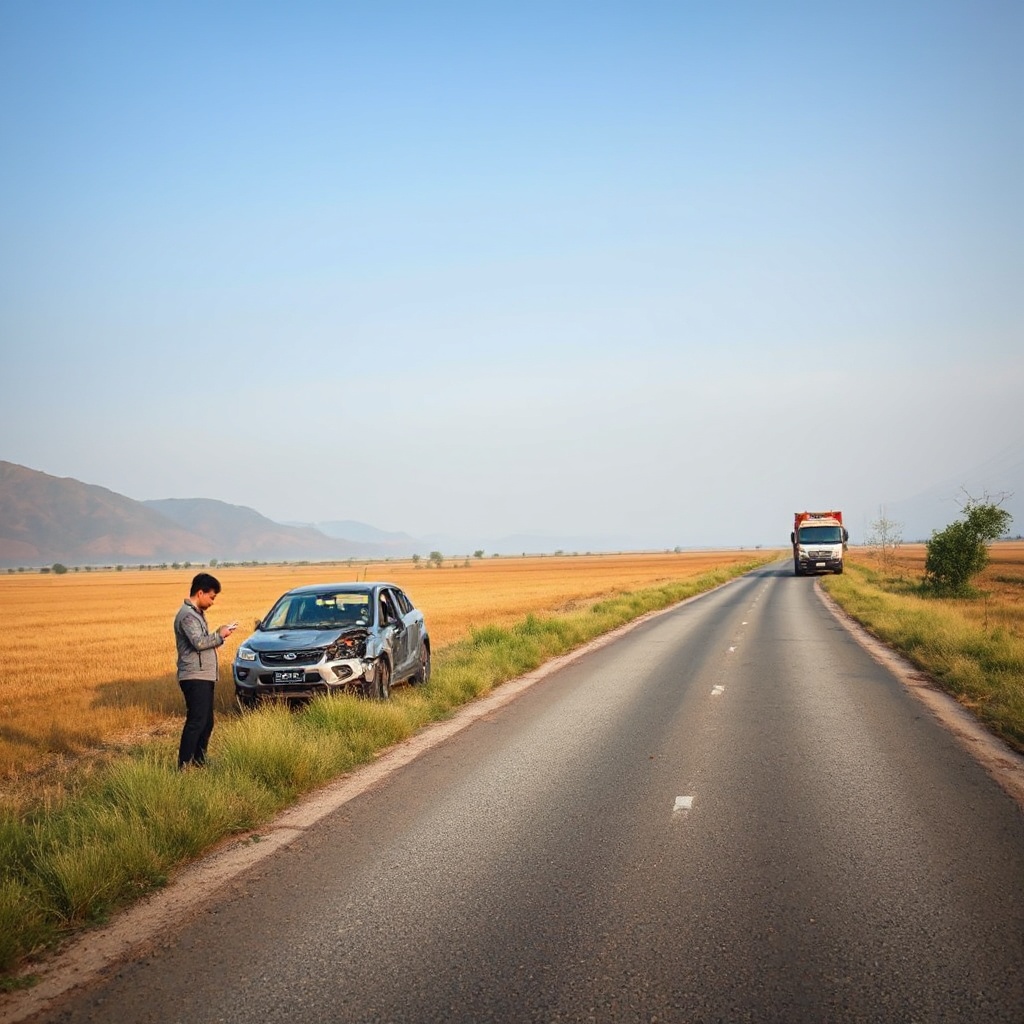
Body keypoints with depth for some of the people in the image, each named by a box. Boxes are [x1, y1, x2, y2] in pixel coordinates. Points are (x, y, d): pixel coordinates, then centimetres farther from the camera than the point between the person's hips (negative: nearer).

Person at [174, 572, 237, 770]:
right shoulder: (187, 615, -13)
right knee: (196, 722, -13)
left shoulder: (197, 613, 19)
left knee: (206, 722, 13)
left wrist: (219, 633, 9)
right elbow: (199, 642, -23)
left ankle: (198, 762, 20)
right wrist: (220, 635, -12)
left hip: (204, 677, 11)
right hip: (195, 677, -11)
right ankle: (184, 766, -13)